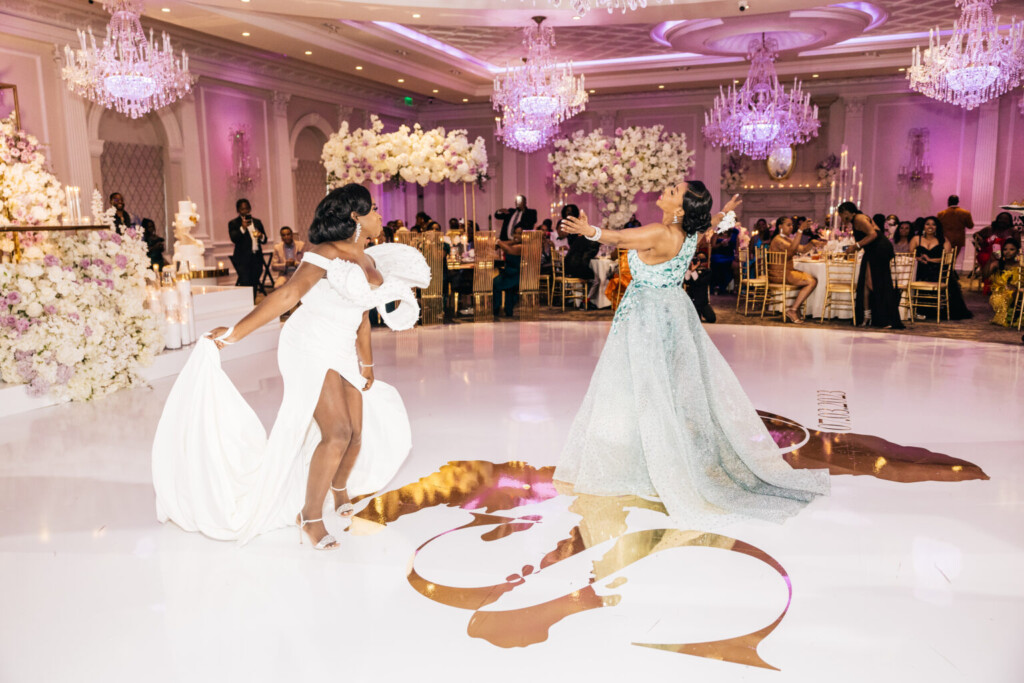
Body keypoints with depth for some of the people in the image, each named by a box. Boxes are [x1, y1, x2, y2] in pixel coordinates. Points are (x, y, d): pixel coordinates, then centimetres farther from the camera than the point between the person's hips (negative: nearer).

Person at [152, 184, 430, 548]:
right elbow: (287, 295, -19)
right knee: (337, 433, -18)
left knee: (357, 434, 7)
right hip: (309, 347, -7)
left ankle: (340, 490, 40)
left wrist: (366, 365, 26)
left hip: (341, 353, 7)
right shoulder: (326, 254, -12)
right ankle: (310, 518, -2)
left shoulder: (370, 262, 12)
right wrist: (234, 333, -24)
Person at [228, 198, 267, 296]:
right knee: (245, 283, -14)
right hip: (243, 259, -5)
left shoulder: (257, 222, 17)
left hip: (256, 258, 5)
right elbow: (233, 238, -14)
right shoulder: (233, 223, 2)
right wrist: (242, 228, -27)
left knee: (254, 284, 6)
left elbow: (264, 240, 17)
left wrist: (261, 236, -6)